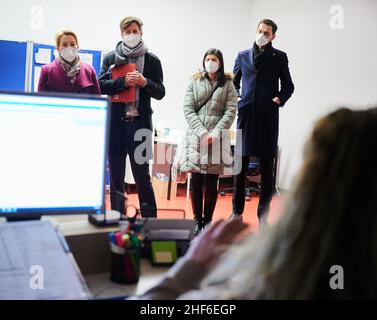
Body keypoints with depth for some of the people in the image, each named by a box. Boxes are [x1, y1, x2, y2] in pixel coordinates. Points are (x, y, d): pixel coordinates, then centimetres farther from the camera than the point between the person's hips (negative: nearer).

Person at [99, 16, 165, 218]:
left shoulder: (152, 60, 7)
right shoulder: (110, 58, 11)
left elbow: (160, 93, 5)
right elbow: (102, 86, 1)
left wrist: (145, 82, -13)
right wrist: (124, 82, -12)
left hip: (140, 122, -2)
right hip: (115, 122, 2)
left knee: (142, 175, -2)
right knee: (115, 176, 9)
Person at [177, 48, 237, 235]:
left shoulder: (227, 84, 8)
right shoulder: (194, 82, 10)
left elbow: (230, 112, 0)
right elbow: (188, 110, 2)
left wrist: (215, 134, -11)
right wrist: (202, 132, -10)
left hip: (217, 138, -1)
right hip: (196, 136, 1)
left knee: (212, 183, 2)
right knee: (196, 181, 2)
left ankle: (208, 220, 13)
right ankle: (197, 221, 12)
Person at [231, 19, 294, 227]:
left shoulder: (279, 57, 8)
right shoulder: (243, 56, 14)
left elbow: (288, 86, 11)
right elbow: (234, 82, 22)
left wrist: (279, 99, -7)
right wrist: (235, 95, 4)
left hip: (268, 116, -1)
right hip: (245, 114, 2)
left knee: (267, 168, 3)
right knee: (240, 166, 4)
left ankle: (263, 215, 11)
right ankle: (237, 211, 17)